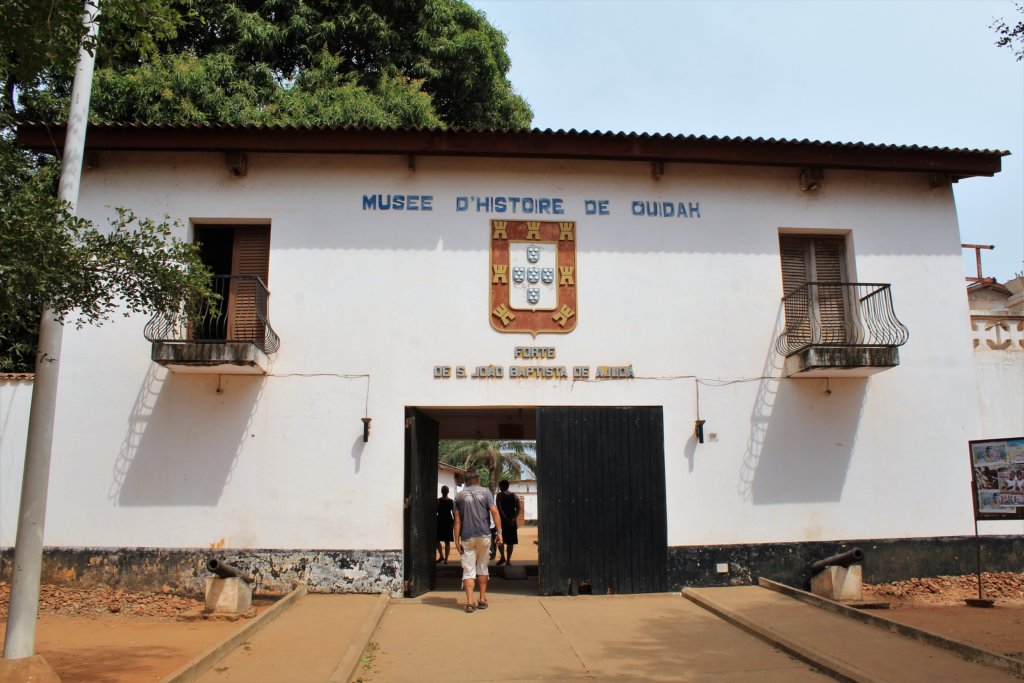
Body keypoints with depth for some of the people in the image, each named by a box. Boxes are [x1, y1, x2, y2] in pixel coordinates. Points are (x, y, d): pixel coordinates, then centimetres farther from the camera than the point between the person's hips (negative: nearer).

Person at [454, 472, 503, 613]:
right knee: (482, 567, 16)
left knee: (468, 570, 2)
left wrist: (457, 540, 4)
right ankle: (482, 600, 19)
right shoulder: (485, 492, 5)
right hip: (484, 535, 1)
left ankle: (469, 602, -10)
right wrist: (499, 532, -4)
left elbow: (457, 520, 2)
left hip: (467, 537, -1)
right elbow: (494, 511, -5)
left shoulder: (459, 495, 5)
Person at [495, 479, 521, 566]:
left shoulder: (500, 495, -3)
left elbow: (499, 509, -14)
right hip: (512, 521, 3)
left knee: (500, 540, 9)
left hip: (502, 520, -3)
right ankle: (508, 560, 7)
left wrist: (506, 519, -15)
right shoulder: (514, 496, 8)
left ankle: (503, 557, -1)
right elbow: (518, 509, -2)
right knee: (510, 541, 8)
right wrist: (514, 518, -9)